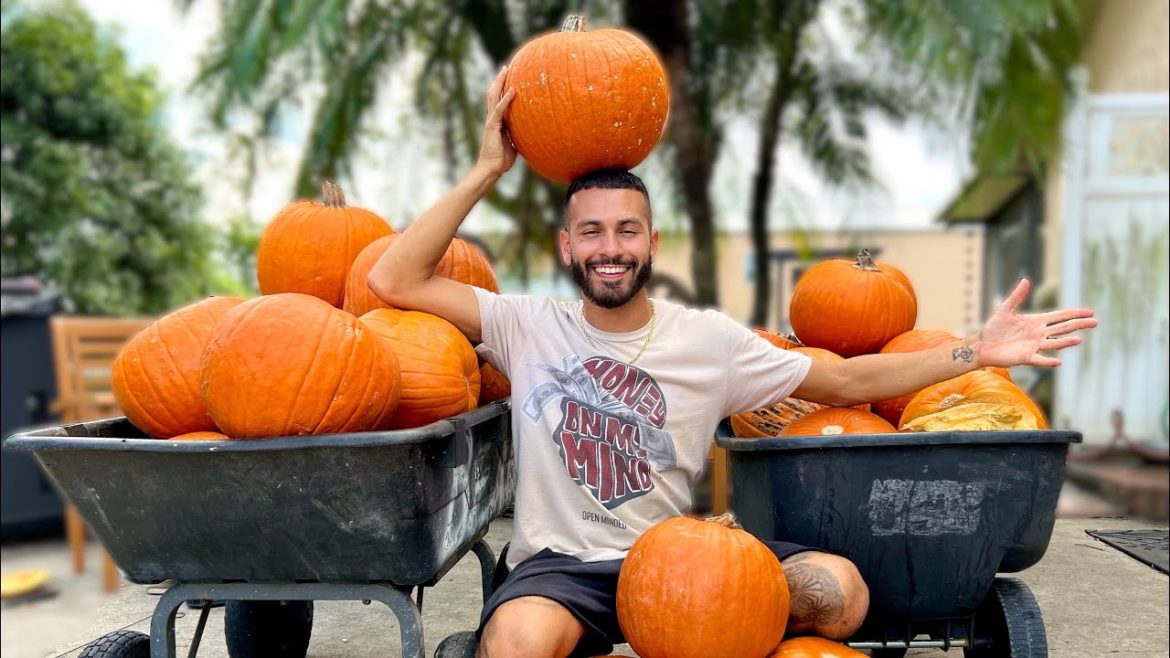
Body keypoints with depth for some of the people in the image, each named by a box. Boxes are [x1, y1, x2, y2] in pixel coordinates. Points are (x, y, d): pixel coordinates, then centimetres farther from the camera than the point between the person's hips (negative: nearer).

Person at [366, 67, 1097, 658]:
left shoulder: (712, 339, 3)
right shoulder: (528, 326, 1)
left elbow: (846, 380, 6)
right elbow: (394, 281, -6)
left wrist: (976, 351, -4)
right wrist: (487, 171, -7)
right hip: (562, 564, -2)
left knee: (839, 589, -20)